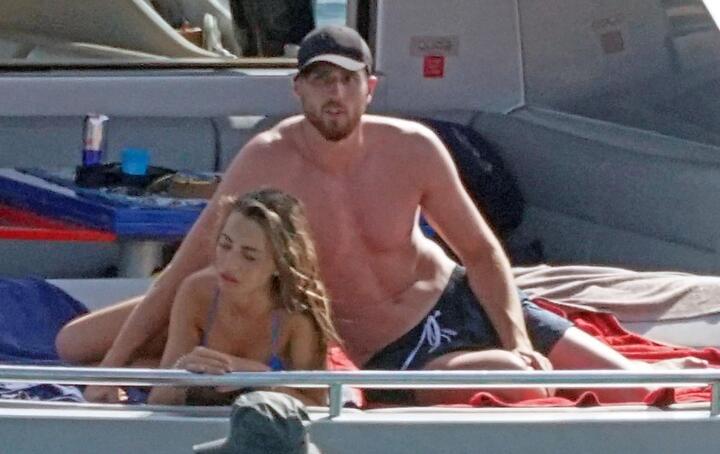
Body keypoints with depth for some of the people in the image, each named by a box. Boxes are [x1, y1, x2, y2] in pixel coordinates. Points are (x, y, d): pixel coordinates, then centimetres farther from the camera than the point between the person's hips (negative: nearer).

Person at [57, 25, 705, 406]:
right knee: (518, 381, -32)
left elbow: (481, 251, -1)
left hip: (459, 300, 3)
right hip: (394, 360, -3)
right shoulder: (267, 163, -20)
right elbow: (186, 271, -15)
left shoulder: (412, 150, -12)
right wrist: (112, 367, -20)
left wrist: (517, 339, -16)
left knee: (632, 387, -2)